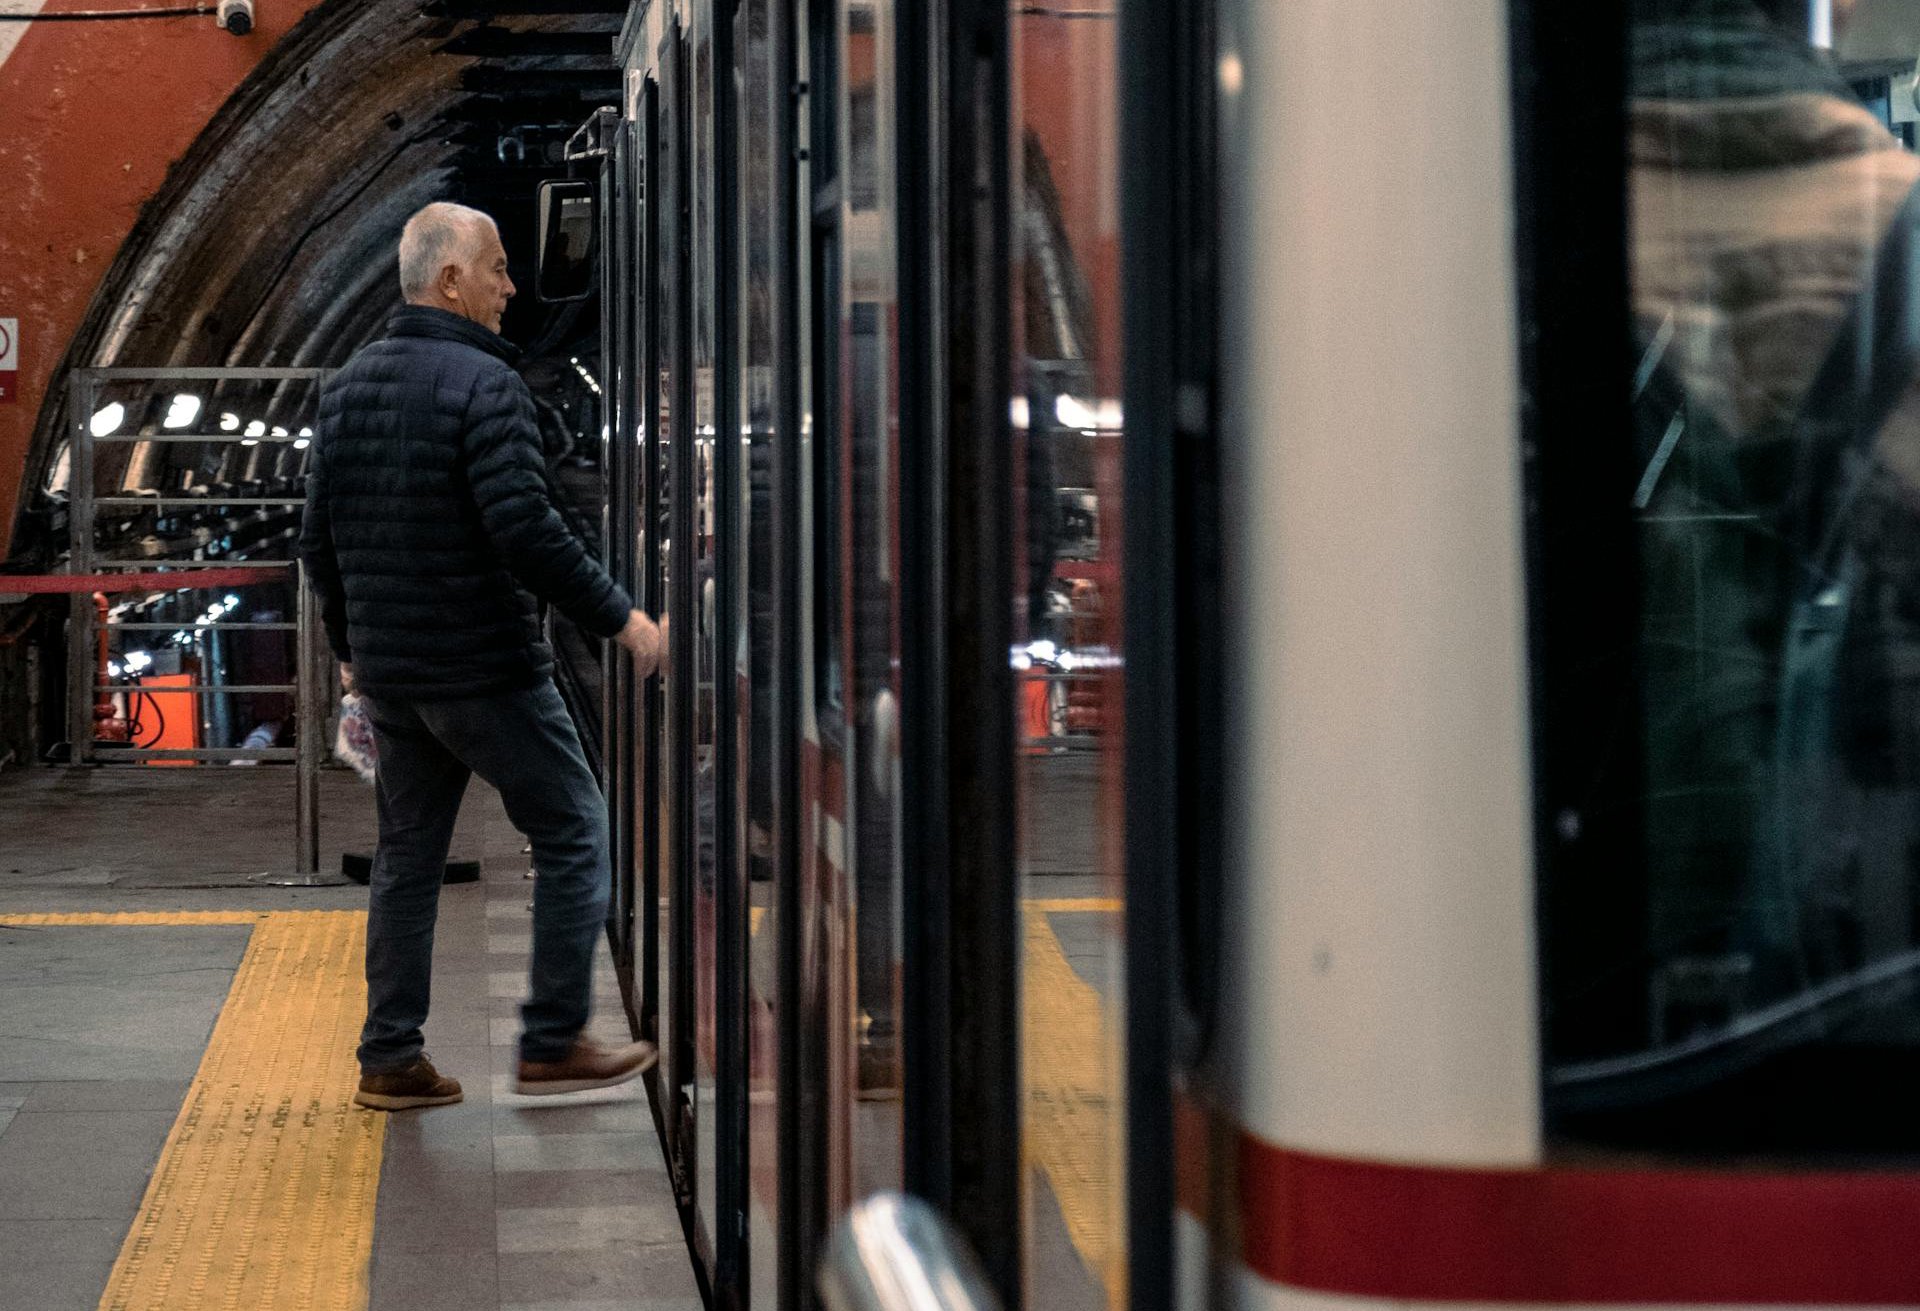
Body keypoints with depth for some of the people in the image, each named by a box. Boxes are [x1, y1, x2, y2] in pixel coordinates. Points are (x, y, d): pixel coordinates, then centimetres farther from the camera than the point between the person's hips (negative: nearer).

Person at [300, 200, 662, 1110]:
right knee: (572, 832, 4)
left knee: (406, 855, 14)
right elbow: (524, 528, -23)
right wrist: (617, 617, -15)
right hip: (485, 670, -8)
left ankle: (390, 1060, 15)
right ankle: (552, 1043, 5)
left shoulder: (348, 386, 11)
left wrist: (351, 644, 26)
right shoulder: (484, 382, -14)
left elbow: (319, 539, 15)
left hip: (389, 672, 8)